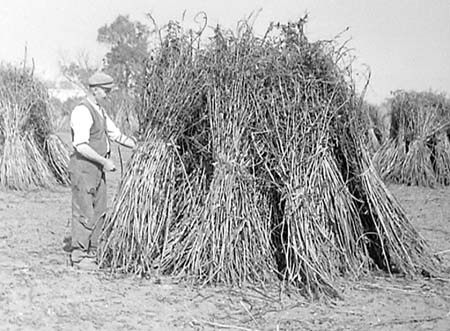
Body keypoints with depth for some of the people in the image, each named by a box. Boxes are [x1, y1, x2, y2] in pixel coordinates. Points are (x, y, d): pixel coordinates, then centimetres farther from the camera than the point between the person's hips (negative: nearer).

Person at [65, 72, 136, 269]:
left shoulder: (100, 111, 15)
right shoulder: (82, 112, -16)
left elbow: (116, 135, 21)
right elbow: (81, 145, -23)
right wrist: (104, 161, -22)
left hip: (97, 168, 9)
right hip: (83, 167, -9)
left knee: (99, 212, 11)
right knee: (84, 214, -4)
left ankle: (90, 254, 20)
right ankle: (78, 257, 5)